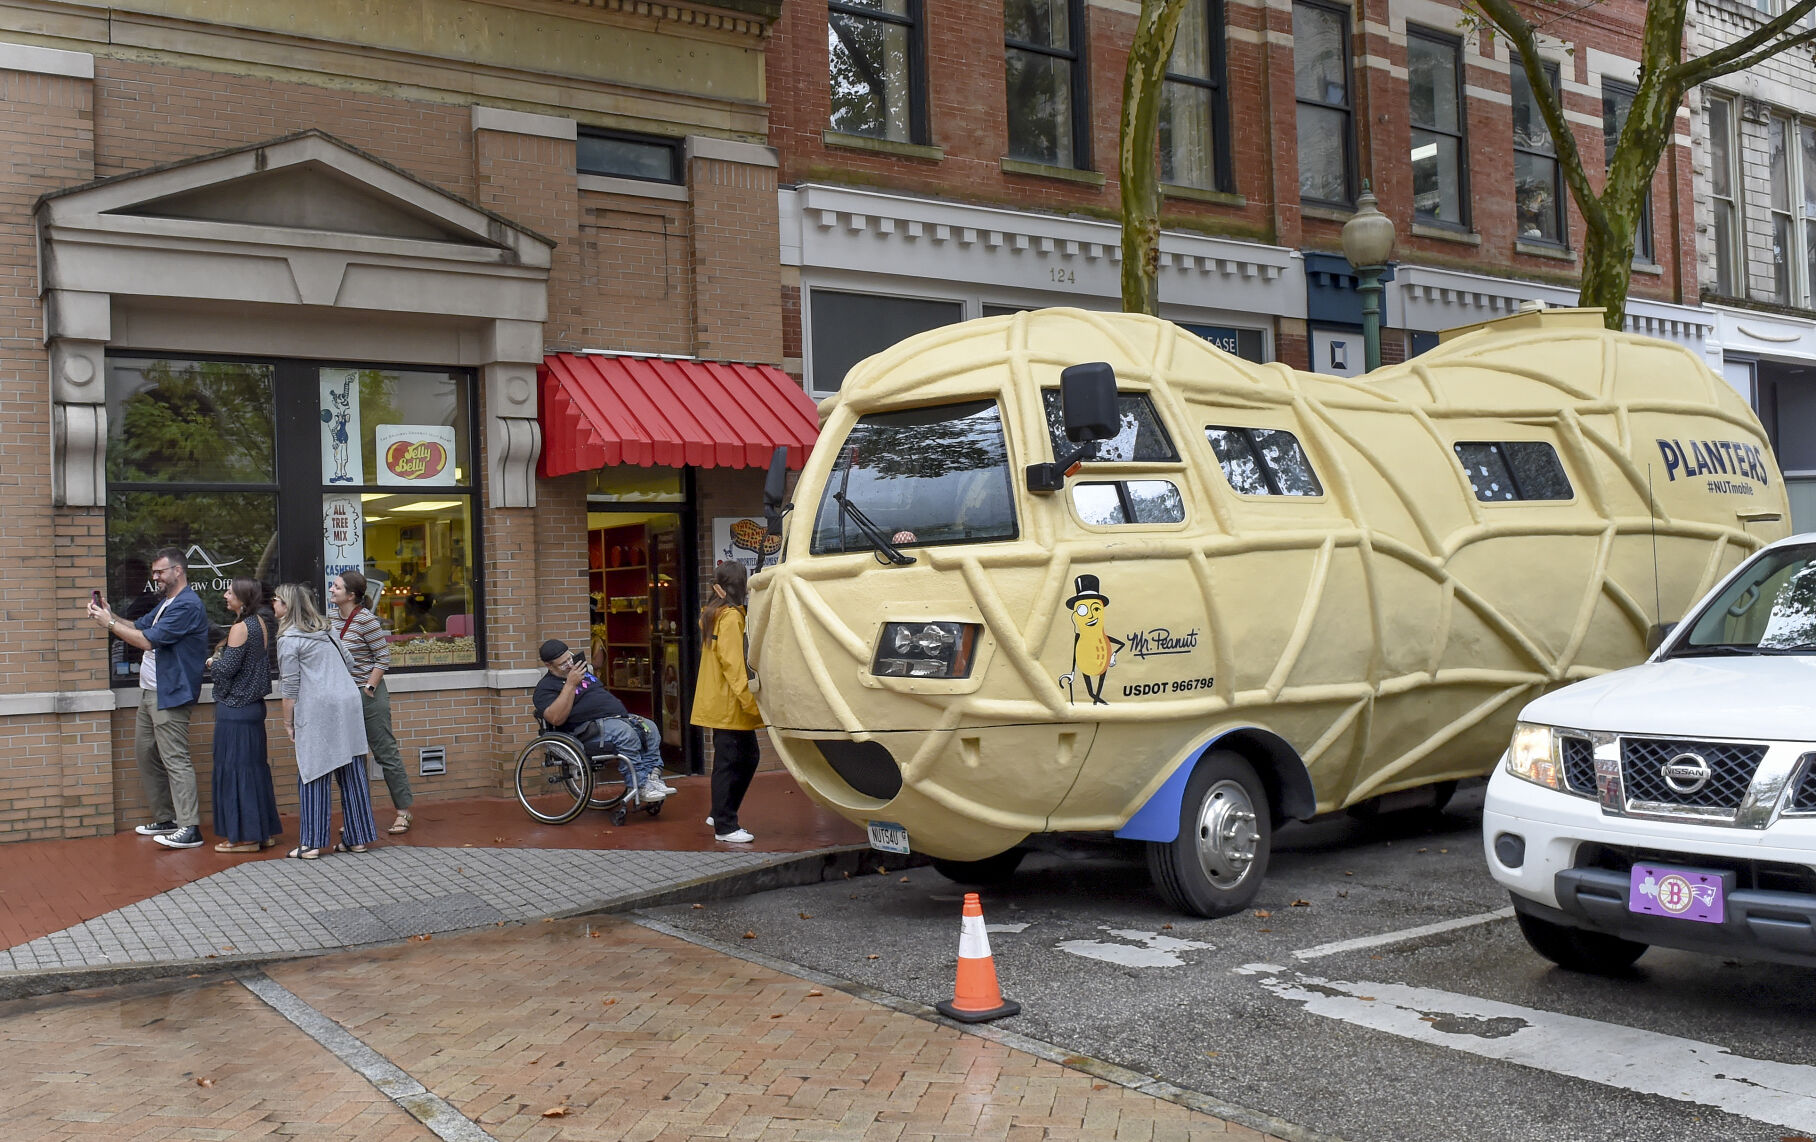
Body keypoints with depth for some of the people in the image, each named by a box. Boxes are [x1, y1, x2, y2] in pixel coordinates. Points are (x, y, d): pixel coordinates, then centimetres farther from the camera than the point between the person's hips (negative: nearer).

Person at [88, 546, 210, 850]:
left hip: (170, 695, -11)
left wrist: (109, 623, -11)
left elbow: (148, 641, -19)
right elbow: (138, 628, 21)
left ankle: (189, 828, -13)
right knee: (146, 753, 14)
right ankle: (165, 818, 22)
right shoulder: (167, 603, 19)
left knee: (174, 759, -12)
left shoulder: (187, 605, -17)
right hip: (150, 691, 11)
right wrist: (109, 614, 6)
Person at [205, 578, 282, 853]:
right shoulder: (260, 624, 9)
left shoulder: (240, 628, -17)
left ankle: (244, 836, 3)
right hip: (254, 705, 9)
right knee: (255, 765, 14)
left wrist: (212, 662, 0)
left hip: (234, 709, -9)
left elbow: (226, 668, -19)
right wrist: (220, 659, 14)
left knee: (235, 768, -1)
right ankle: (265, 830, 20)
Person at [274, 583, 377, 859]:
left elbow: (291, 688, -7)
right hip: (349, 704, 7)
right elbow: (348, 667, 22)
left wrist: (288, 722, 1)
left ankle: (311, 843, 0)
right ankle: (357, 838, 11)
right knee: (351, 772, 7)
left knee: (312, 775, -1)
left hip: (317, 712, -7)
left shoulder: (288, 640, -4)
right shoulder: (324, 631, 17)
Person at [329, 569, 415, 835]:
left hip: (368, 695, -8)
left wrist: (368, 688, -15)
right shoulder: (335, 622, 9)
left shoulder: (365, 619, -14)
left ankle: (404, 810, 7)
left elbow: (383, 657, -13)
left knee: (386, 753, -1)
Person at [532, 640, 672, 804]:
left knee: (650, 728, -13)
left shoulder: (584, 671, 24)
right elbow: (556, 718, -19)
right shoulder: (545, 688, -2)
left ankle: (652, 777, -18)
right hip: (589, 727, -9)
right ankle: (639, 788, -31)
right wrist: (570, 684, -20)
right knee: (626, 733, -33)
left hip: (618, 716, 9)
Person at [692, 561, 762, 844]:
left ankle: (721, 815, 24)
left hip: (719, 701, 10)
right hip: (729, 703, -10)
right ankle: (725, 826, 2)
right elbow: (733, 664, -21)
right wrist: (750, 703, -22)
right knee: (729, 763, -4)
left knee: (746, 757, 16)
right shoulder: (731, 616, -15)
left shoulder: (714, 613, 14)